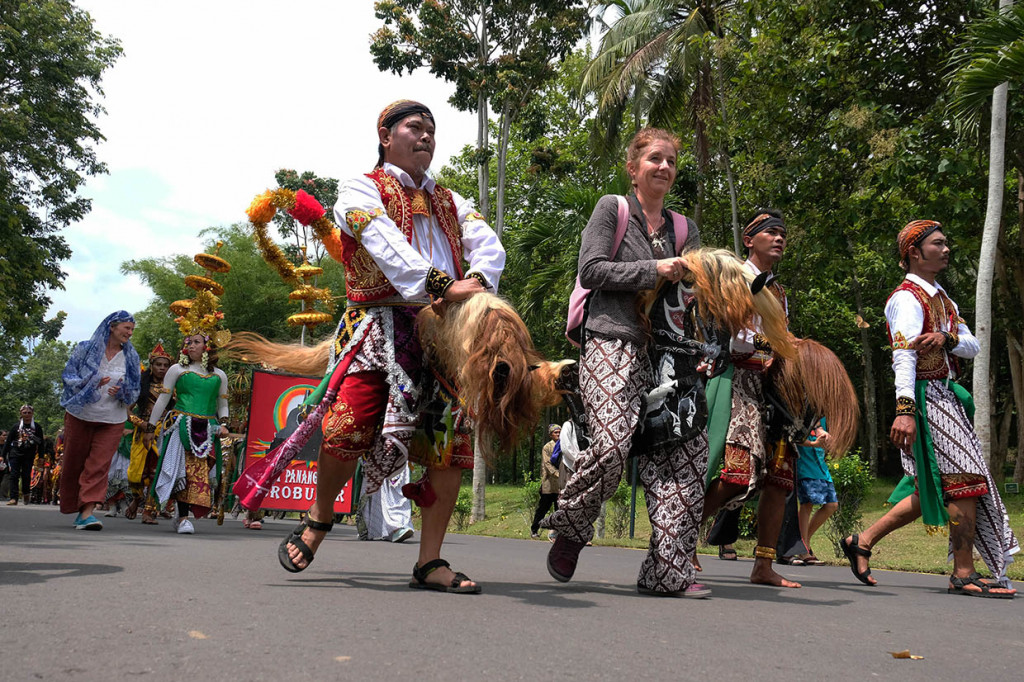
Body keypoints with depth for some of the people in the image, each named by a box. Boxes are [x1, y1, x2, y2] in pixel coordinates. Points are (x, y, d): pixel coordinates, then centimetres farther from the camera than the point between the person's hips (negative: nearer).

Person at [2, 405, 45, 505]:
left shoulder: (37, 428, 4)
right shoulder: (16, 427, 6)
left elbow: (40, 443, 8)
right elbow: (8, 441, 9)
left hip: (29, 456, -1)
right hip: (15, 454, 1)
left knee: (26, 475, -3)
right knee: (14, 476, -5)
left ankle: (26, 493, 22)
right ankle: (14, 498, -6)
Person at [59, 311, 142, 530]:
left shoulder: (131, 357, 6)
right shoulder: (86, 348, -1)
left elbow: (135, 391, 8)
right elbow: (68, 375, -2)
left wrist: (121, 391, -14)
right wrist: (91, 382, -19)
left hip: (112, 421, 1)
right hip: (80, 415, -1)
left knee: (99, 465, -9)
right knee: (73, 463, 8)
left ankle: (86, 512, -13)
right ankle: (72, 507, 28)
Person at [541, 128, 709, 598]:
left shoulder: (683, 228, 22)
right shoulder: (611, 208, 8)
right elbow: (591, 270, -3)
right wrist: (654, 270, -9)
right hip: (612, 343, -5)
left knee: (688, 446, -9)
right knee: (611, 445, -22)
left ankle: (667, 570, -2)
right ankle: (569, 529, 7)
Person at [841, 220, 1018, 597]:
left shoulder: (940, 297, 21)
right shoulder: (907, 298, -9)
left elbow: (973, 346, 12)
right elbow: (904, 355, -22)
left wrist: (948, 339, -12)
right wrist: (904, 409, -33)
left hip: (945, 396, 10)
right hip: (926, 397, -10)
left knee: (933, 490, 8)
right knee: (965, 479, -8)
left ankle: (862, 541, 15)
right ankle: (964, 574, 1)